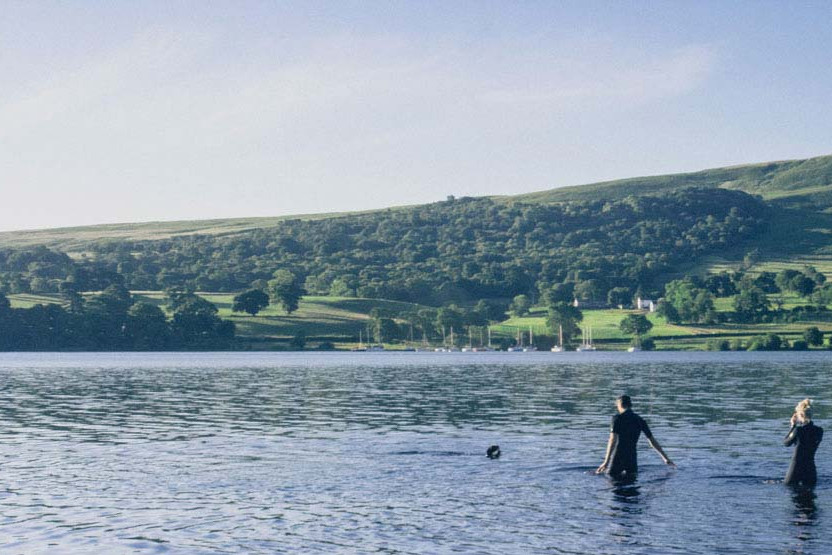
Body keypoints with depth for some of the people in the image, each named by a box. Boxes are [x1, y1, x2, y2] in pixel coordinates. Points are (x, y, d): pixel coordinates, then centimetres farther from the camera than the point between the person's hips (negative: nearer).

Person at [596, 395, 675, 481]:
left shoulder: (618, 418, -7)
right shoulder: (640, 420, 9)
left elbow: (613, 440, -16)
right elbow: (652, 441, 14)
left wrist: (606, 461, -20)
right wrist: (665, 458, 22)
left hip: (619, 455, -5)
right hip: (632, 457, 5)